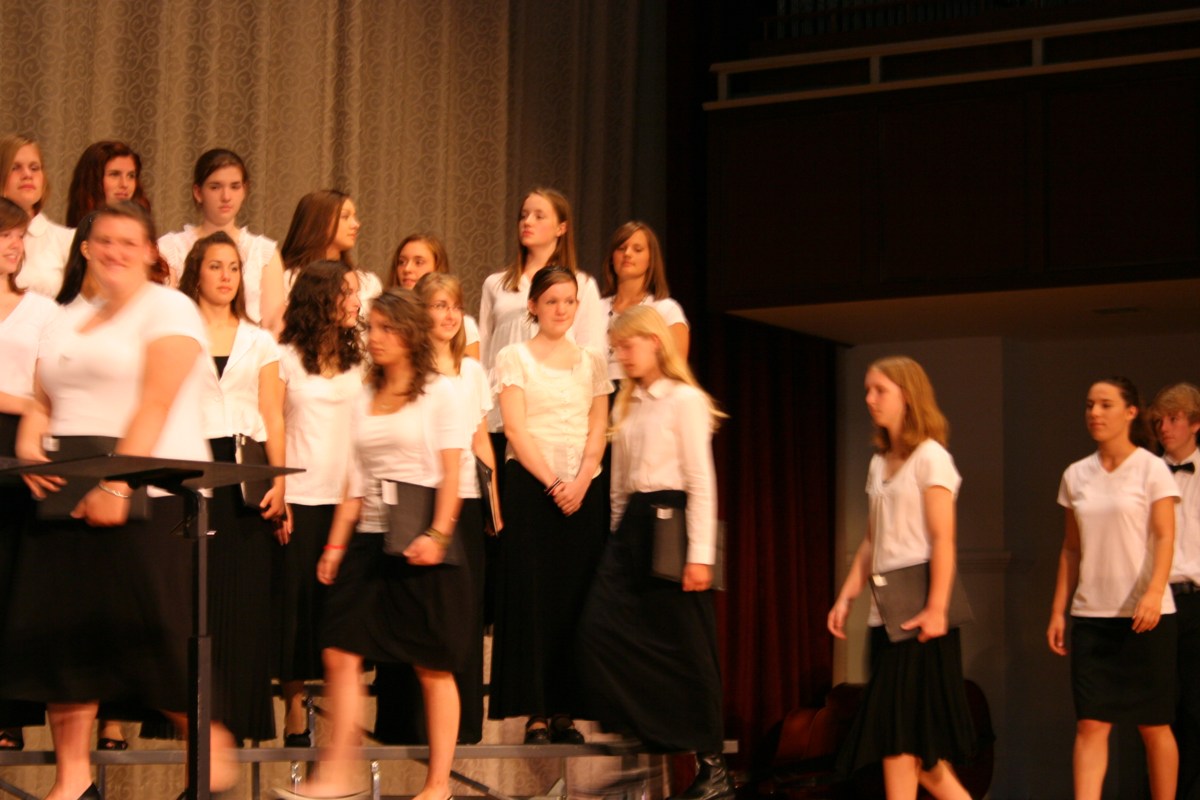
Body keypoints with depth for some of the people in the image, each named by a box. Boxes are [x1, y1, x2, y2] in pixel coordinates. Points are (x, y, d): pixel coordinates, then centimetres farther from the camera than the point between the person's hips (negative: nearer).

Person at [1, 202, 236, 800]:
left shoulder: (167, 310, -1)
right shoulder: (66, 323, 22)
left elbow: (155, 403, -11)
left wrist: (117, 483, -20)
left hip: (146, 496, -7)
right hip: (67, 496, 7)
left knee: (155, 628, -10)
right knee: (60, 628, 0)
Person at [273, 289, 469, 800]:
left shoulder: (439, 393, 0)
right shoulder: (364, 402, 17)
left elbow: (451, 473, -8)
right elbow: (356, 485, 16)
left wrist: (438, 534, -19)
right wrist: (336, 545, 8)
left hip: (421, 537, -6)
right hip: (369, 538, 6)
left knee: (433, 666, -2)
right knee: (340, 653, -4)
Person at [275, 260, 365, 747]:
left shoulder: (358, 359, 11)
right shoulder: (287, 357, -1)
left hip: (346, 498, 3)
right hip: (300, 498, -3)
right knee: (295, 602, 0)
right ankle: (294, 711, 7)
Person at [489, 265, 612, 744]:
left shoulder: (591, 362, 13)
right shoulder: (514, 358, 4)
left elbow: (598, 430, 6)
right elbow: (516, 429, -5)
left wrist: (579, 483, -10)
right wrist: (552, 483, -14)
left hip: (582, 492, 3)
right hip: (529, 486, -3)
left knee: (576, 600, 0)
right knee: (532, 597, -5)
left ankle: (566, 712, 4)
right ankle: (536, 715, -4)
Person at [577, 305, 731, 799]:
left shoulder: (685, 400, -7)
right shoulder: (625, 405, 15)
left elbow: (702, 481, -12)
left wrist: (700, 554, -16)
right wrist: (617, 535, 13)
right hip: (630, 523, 7)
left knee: (684, 646, -2)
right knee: (600, 629, -7)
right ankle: (649, 732, 2)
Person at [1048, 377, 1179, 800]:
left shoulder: (1151, 469, -3)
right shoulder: (1076, 475, 10)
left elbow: (1165, 538, -11)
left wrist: (1154, 592, -26)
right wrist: (1058, 610, 9)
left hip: (1144, 615, -4)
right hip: (1091, 614, 4)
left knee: (1153, 724, 3)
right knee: (1090, 723, -4)